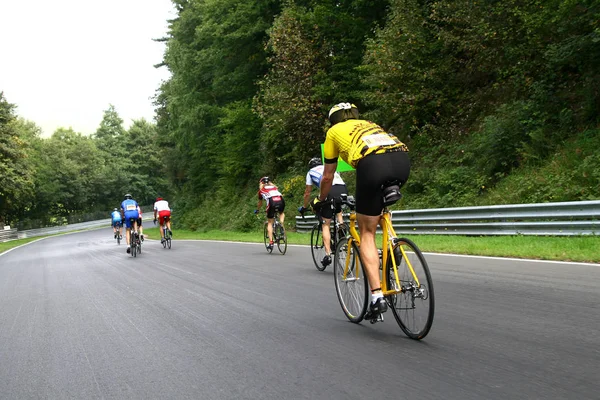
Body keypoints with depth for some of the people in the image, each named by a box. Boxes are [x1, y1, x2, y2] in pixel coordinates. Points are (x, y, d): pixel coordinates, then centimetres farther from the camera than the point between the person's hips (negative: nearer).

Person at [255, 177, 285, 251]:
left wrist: (257, 210, 54)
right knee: (282, 213, 35)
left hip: (272, 202, -2)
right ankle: (281, 225, 9)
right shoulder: (274, 187, 33)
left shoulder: (261, 190, 26)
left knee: (270, 223, 12)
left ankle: (271, 242, 1)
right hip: (281, 201, 2)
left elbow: (260, 203, 36)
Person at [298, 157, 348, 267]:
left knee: (326, 224, 6)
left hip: (331, 192, -4)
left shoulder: (311, 172, 25)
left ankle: (328, 255, -2)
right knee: (339, 212, 35)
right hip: (344, 190, 4)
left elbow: (307, 193, 28)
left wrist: (304, 207, 42)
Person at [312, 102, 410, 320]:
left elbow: (327, 177, 34)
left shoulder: (334, 132, 29)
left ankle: (377, 296, -1)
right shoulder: (369, 125, 40)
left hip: (373, 164, -4)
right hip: (402, 159, 5)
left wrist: (320, 200, 53)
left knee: (367, 233, 7)